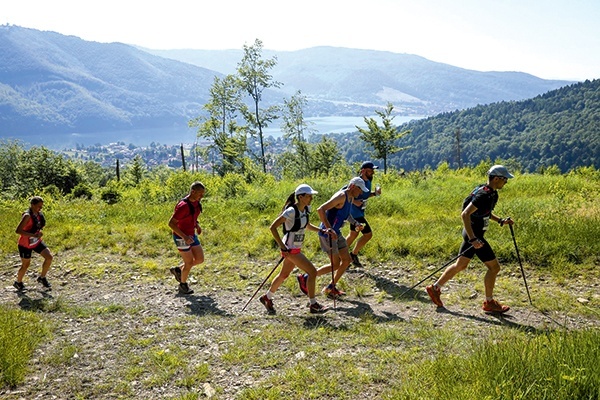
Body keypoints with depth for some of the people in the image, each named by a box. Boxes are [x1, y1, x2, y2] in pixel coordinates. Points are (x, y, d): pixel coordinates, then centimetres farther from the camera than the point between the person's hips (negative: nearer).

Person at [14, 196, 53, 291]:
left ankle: (42, 278, 15)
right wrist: (33, 235, -35)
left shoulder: (39, 214, -2)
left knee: (49, 257, -4)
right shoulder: (27, 216, -25)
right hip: (25, 244, -7)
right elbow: (18, 230, -31)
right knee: (26, 264, 8)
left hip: (37, 241, 7)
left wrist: (39, 233, 1)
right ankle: (18, 282, 34)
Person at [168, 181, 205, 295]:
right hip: (181, 237, -8)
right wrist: (184, 237, -30)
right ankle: (183, 285, 25)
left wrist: (197, 225, 2)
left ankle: (178, 269, 29)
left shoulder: (196, 203, -1)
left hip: (191, 235, 8)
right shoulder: (183, 206, -27)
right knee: (189, 262, 1)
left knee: (200, 259, 8)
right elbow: (171, 223, -25)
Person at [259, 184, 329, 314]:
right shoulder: (291, 211, -23)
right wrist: (282, 245, -23)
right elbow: (273, 227, -22)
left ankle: (267, 298, 39)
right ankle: (313, 305, 3)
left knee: (284, 274, 21)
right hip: (290, 249, -9)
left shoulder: (306, 209, 2)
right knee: (312, 272, -9)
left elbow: (307, 225, 21)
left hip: (297, 248, 9)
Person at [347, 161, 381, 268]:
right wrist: (354, 201, -33)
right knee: (368, 234, -7)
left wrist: (375, 193, 3)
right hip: (355, 212, -10)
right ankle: (354, 254, 8)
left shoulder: (368, 181, 6)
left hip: (359, 212, 10)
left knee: (353, 234, 20)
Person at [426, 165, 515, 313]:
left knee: (461, 265, 17)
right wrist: (473, 239, -30)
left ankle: (435, 288, 24)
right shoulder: (483, 195, -21)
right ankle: (489, 303, 13)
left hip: (472, 233, 10)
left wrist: (501, 221, 11)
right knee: (494, 267, -1)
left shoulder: (492, 193, 9)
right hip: (474, 234, -10)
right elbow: (465, 214, -28)